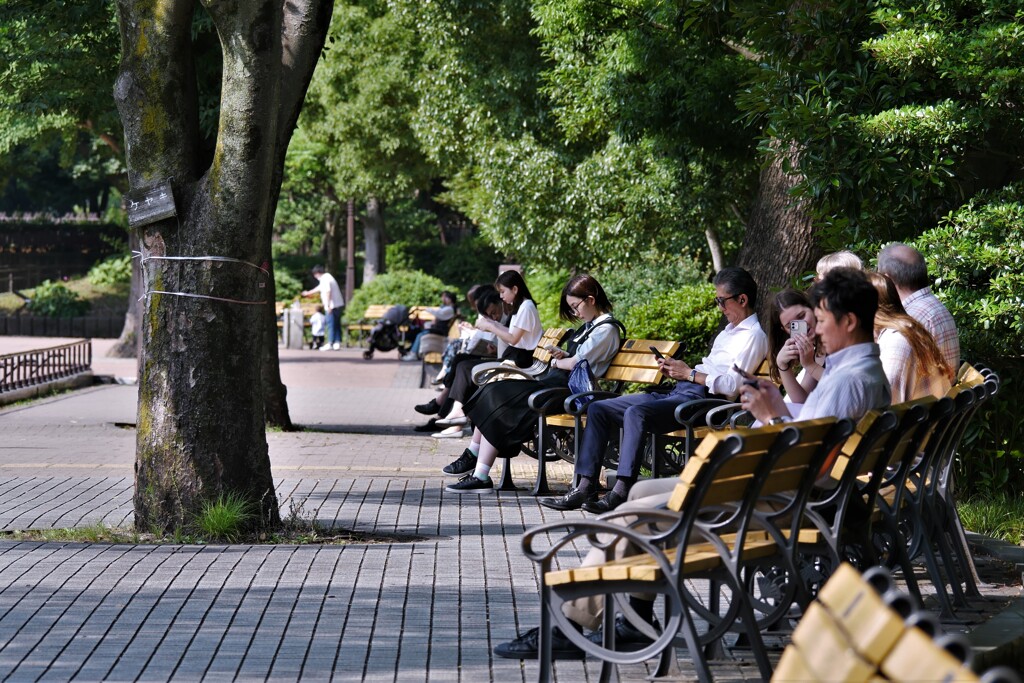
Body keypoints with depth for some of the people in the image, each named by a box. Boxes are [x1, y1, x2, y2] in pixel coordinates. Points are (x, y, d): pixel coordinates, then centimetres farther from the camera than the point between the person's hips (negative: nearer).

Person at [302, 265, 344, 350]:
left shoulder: (324, 279, -13)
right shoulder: (327, 277, 18)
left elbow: (328, 291, -25)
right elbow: (319, 287, 33)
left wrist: (328, 305, -26)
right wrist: (309, 293, 45)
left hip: (332, 306, -9)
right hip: (339, 304, 9)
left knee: (331, 325, -5)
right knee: (337, 325, 10)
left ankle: (330, 343, -3)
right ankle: (337, 343, 11)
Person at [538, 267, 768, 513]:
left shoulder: (754, 336, -5)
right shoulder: (729, 331, 27)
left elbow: (732, 386, -17)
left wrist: (689, 373, -11)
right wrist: (676, 369, 12)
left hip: (699, 398, -11)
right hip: (677, 392, 11)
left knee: (635, 412, -35)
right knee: (598, 409, 2)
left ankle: (621, 492, -35)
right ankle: (584, 488, -7)